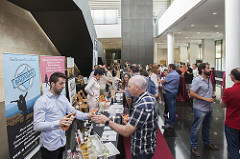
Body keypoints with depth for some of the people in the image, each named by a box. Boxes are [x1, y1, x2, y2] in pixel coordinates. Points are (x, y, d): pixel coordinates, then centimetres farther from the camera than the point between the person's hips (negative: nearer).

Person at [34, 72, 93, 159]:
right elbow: (37, 126, -23)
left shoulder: (63, 98, 6)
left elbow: (73, 111, 5)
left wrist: (87, 115, -12)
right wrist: (58, 123, -34)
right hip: (50, 146, -7)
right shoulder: (42, 101, -17)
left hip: (62, 142, 7)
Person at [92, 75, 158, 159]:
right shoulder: (150, 97, -1)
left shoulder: (142, 106, -31)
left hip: (141, 151, -9)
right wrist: (132, 120, 2)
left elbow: (126, 132, -28)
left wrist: (107, 121, -19)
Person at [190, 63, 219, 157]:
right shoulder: (197, 80, -16)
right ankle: (193, 147, 18)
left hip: (209, 108, 8)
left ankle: (207, 143, 41)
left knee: (207, 127, 23)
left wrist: (211, 99, 9)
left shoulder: (208, 79, 10)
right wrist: (205, 99, -22)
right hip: (200, 109, -8)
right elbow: (192, 94, -21)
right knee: (196, 128, 3)